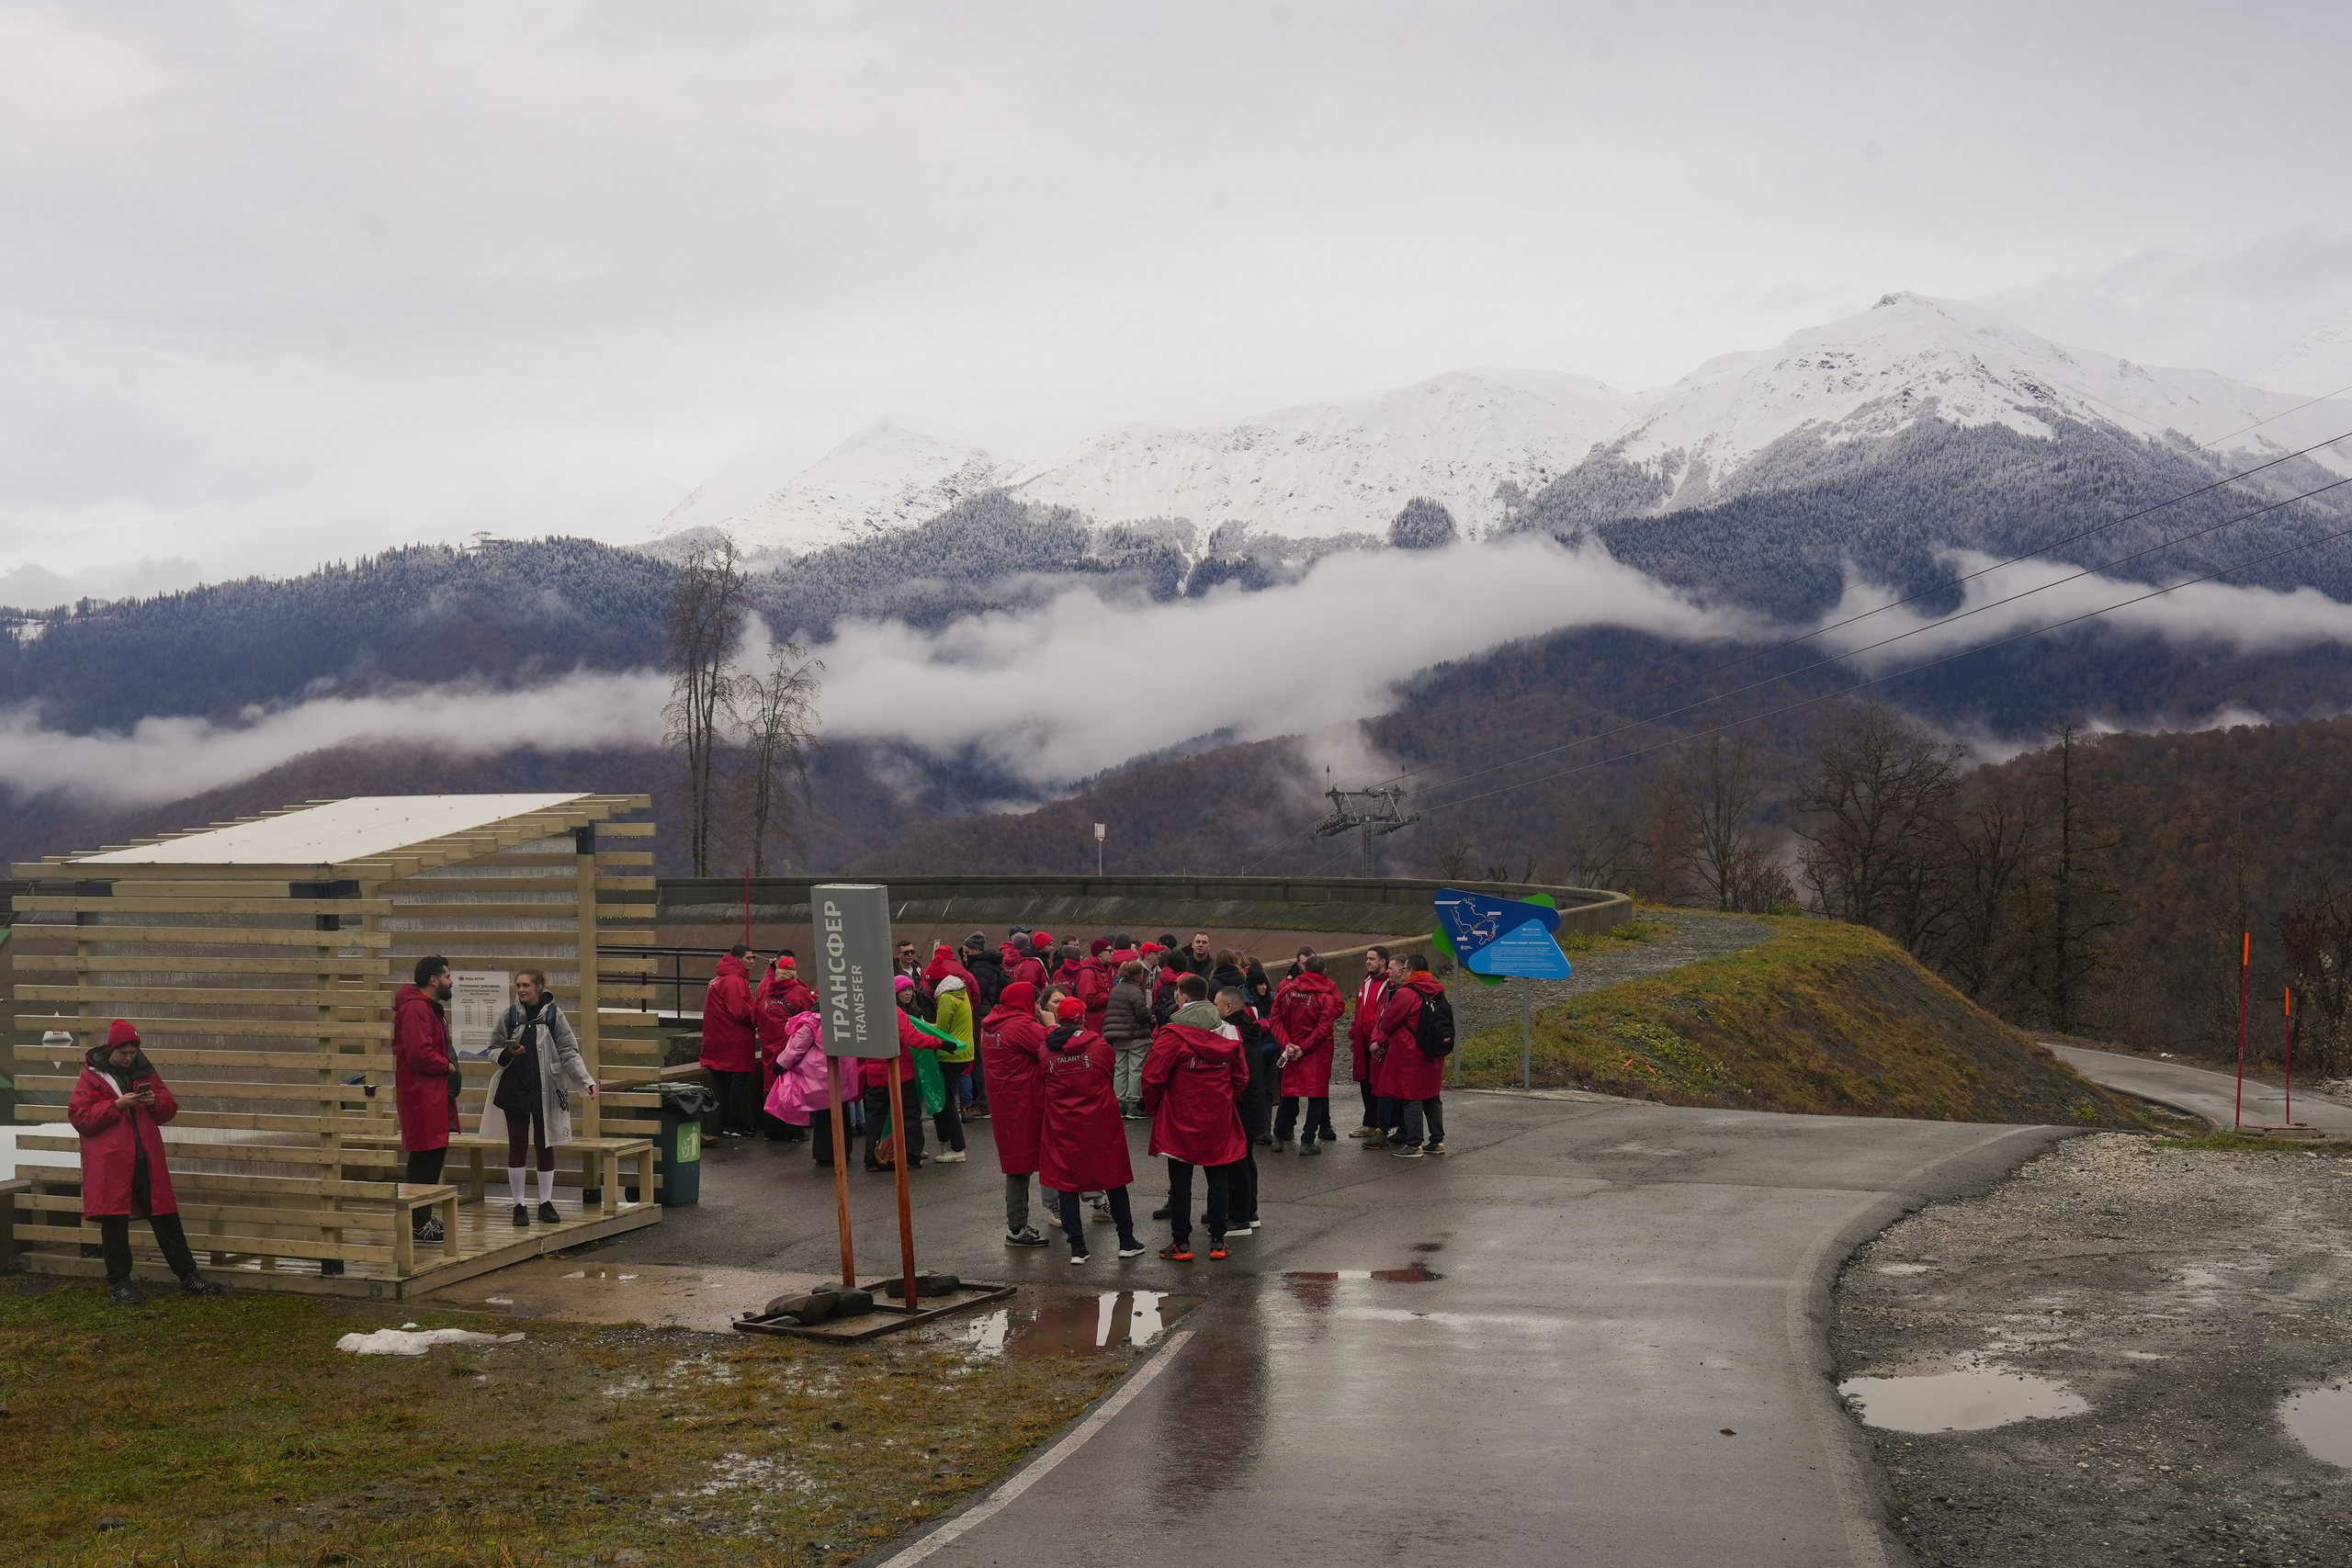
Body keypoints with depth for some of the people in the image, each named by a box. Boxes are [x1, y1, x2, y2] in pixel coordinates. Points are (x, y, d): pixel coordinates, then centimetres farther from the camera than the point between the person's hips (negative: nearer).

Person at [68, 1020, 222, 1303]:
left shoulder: (146, 1072, 11)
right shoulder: (91, 1077, -1)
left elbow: (169, 1109, 14)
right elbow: (79, 1118, -9)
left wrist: (156, 1101, -8)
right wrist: (116, 1105, -17)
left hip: (146, 1159, 4)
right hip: (110, 1162, -3)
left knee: (165, 1217, 5)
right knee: (114, 1221, 1)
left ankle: (188, 1275, 9)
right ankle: (118, 1280, 13)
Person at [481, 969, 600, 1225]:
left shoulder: (554, 1016, -3)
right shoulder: (508, 1016, 2)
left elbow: (569, 1053, -4)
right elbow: (493, 1050, 8)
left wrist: (586, 1081, -16)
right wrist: (508, 1053, -15)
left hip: (545, 1091, -1)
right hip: (514, 1090, 1)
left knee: (545, 1146, 7)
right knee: (517, 1147, 5)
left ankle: (546, 1203, 17)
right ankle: (519, 1205, 13)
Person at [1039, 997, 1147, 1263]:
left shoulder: (1045, 1051, -5)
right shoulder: (1098, 1045, -10)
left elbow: (1044, 1081, 9)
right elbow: (1110, 1074, 5)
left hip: (1062, 1127, 1)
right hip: (1100, 1124, -1)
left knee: (1066, 1184, 8)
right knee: (1114, 1180, 12)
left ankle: (1077, 1248, 5)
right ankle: (1127, 1241, 17)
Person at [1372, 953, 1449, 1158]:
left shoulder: (1405, 993, -16)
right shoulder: (1436, 993, 8)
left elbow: (1387, 1024, -11)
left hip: (1410, 1055, -8)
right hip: (1433, 1055, 8)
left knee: (1411, 1099, -3)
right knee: (1431, 1097, 14)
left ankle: (1413, 1145, -1)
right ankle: (1437, 1141, 17)